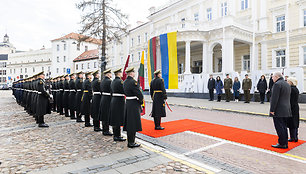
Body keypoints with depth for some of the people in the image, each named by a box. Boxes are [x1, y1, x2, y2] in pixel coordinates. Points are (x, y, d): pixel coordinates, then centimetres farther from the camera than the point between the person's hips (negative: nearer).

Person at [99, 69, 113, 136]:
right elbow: (111, 92, -18)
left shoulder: (102, 81, 12)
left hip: (103, 99, 9)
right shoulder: (109, 81, -16)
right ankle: (106, 131, 5)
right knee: (107, 116, -2)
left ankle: (104, 130, 23)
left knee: (104, 115, 14)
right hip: (108, 100, -9)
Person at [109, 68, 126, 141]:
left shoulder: (113, 81, 12)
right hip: (120, 101, -9)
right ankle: (117, 136, 5)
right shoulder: (120, 81, -16)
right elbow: (124, 91, -16)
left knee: (115, 118, 14)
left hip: (113, 100, 9)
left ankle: (115, 135, 24)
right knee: (118, 119, -2)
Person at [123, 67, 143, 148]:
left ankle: (130, 141, 24)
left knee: (129, 123, 14)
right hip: (134, 104, -9)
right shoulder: (133, 82, -18)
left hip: (128, 103, 9)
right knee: (133, 124, -1)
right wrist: (141, 101, 0)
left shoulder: (125, 82, 10)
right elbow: (139, 94, -19)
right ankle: (131, 143, 8)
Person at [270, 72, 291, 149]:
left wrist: (272, 110, -16)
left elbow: (274, 98, -19)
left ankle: (282, 144, 1)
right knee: (284, 127, 14)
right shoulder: (287, 84, 15)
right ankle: (285, 143, 20)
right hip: (286, 110, 9)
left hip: (278, 111, -9)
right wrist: (286, 108, 21)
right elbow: (288, 98, 18)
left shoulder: (277, 84, -14)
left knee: (279, 127, -3)